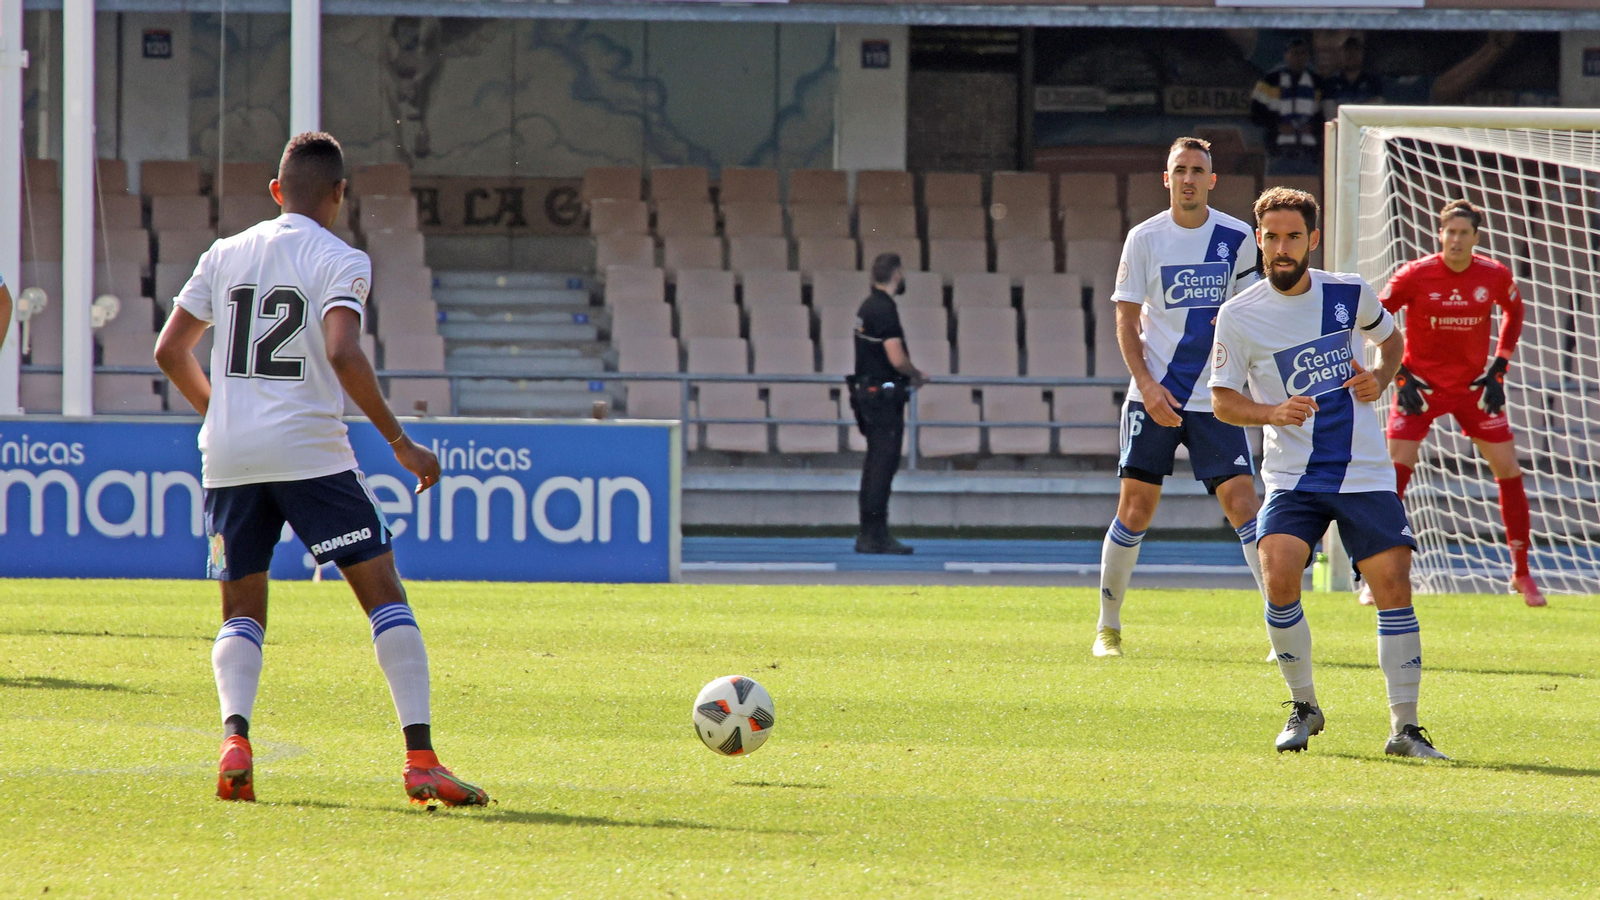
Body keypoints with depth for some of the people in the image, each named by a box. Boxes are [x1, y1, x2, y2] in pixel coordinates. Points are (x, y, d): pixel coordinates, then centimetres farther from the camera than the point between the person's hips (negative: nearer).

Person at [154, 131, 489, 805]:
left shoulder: (225, 255, 12)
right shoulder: (340, 262, -3)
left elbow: (170, 351, 16)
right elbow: (342, 355, -18)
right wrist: (399, 441, -12)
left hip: (229, 457, 4)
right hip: (310, 451, -4)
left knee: (242, 614, 14)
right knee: (385, 596, 2)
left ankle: (235, 739, -12)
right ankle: (420, 759, -8)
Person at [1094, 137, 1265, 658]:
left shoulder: (1236, 238, 2)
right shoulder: (1145, 238, -1)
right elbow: (1126, 321, 0)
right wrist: (1147, 385, -12)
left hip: (1216, 398, 0)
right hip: (1155, 395, 0)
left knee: (1241, 502, -9)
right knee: (1136, 508, 0)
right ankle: (1107, 626, 15)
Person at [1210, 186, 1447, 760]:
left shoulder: (1349, 294, 2)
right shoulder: (1239, 317, -5)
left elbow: (1390, 338, 22)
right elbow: (1223, 401, 0)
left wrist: (1380, 379, 1)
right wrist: (1273, 412, -19)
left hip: (1365, 473, 1)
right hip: (1293, 476, -1)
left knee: (1394, 586, -7)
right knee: (1279, 578, -21)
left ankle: (1404, 728, 4)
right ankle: (1303, 708, 1)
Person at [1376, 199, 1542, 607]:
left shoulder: (1495, 276, -7)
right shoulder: (1414, 275, -14)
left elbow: (1513, 312, 13)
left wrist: (1499, 367, 4)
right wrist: (1400, 376, -9)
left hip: (1473, 386, 2)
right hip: (1421, 386, -2)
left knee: (1508, 470, -2)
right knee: (1396, 469, -13)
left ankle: (1522, 574, 13)